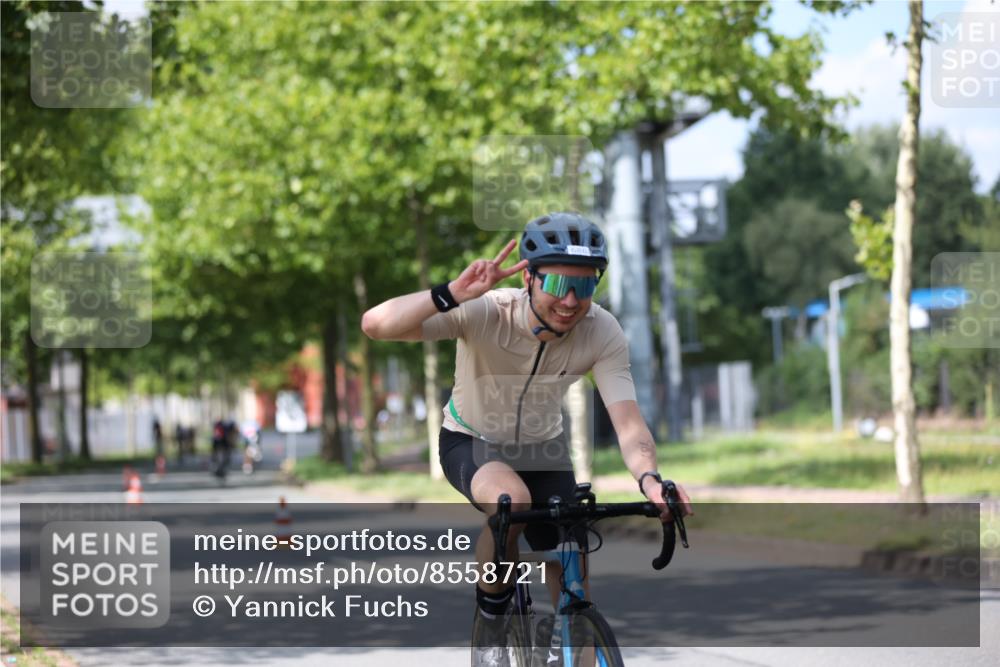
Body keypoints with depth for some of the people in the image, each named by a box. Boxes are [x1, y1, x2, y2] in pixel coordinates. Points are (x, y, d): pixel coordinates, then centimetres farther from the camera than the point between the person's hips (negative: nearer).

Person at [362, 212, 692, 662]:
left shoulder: (603, 333, -25)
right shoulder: (484, 313, -33)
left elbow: (628, 423, -31)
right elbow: (375, 325, -42)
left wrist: (649, 480, -52)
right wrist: (453, 294, -57)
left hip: (542, 446, 3)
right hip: (471, 442, -3)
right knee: (513, 500, -35)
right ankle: (492, 606, -8)